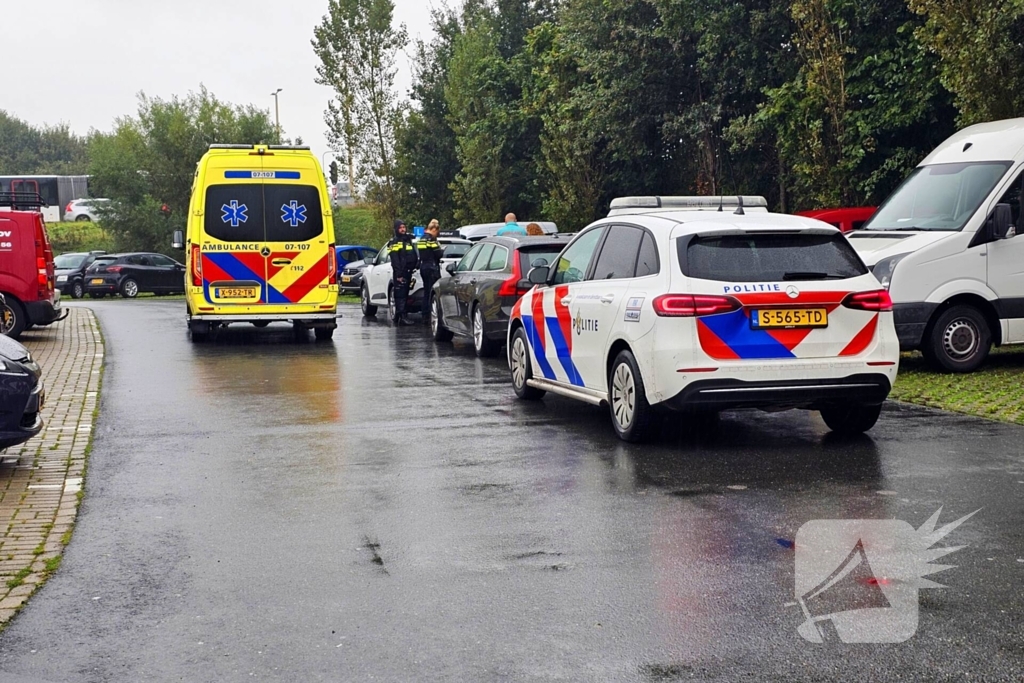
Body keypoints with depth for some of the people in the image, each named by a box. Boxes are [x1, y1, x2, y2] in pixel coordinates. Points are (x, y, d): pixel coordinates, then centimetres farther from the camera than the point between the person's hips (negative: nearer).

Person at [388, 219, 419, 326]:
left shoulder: (408, 240, 20)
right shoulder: (395, 242, -7)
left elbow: (414, 257, 26)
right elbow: (395, 261, -15)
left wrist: (414, 268, 14)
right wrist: (399, 275, -20)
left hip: (407, 272, 9)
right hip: (399, 273, -9)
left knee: (405, 295, 11)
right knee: (400, 295, -12)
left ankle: (398, 316, 17)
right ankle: (402, 317, -17)